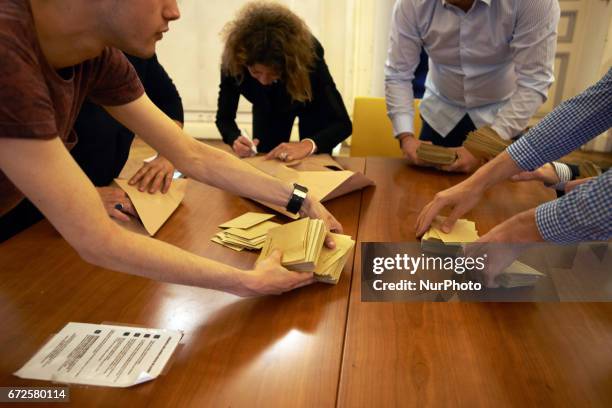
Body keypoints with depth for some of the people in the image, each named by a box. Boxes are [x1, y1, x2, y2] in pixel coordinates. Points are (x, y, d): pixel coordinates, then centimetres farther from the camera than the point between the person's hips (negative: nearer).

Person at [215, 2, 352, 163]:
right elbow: (224, 117, -22)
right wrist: (235, 139, -44)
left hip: (312, 104, -2)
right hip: (267, 107, 2)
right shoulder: (233, 60, -35)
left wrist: (307, 145, -57)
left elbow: (342, 123, -40)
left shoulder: (308, 53, -41)